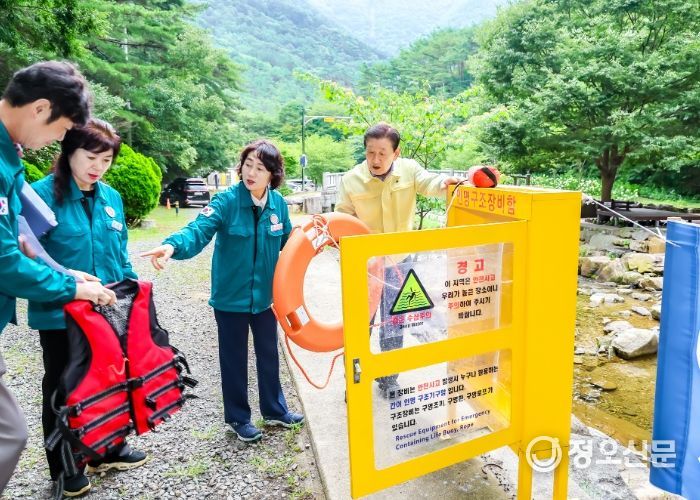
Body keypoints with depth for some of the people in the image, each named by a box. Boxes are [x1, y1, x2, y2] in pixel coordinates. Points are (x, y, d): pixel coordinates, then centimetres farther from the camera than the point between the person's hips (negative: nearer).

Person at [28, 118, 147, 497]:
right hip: (59, 314, -5)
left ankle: (109, 450, 39)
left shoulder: (111, 197, 6)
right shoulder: (43, 193, -13)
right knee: (62, 388, 13)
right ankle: (64, 468, 31)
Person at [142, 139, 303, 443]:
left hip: (265, 294, 4)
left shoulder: (278, 204, -4)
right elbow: (199, 230, -32)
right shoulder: (226, 201, -18)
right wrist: (173, 245, -50)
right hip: (231, 296, -4)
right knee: (234, 359, 11)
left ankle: (274, 410, 40)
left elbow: (287, 241, 10)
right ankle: (238, 418, 32)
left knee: (269, 354, 19)